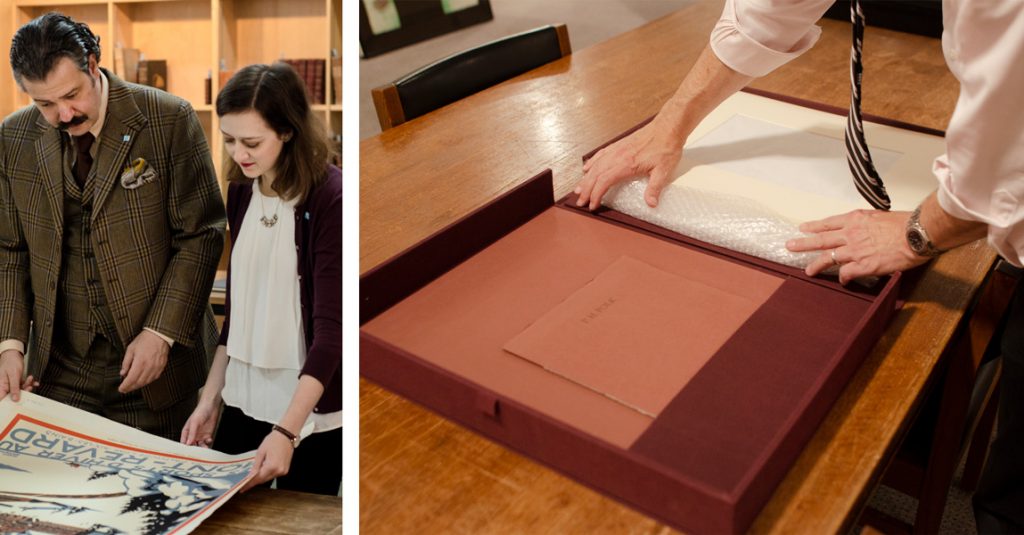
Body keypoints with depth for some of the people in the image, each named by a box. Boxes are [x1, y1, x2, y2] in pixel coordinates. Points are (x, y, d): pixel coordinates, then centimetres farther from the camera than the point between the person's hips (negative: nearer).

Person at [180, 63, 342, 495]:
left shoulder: (330, 198, -16)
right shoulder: (241, 192, 4)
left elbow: (331, 328, -19)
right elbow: (237, 308, 11)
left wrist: (286, 430, -25)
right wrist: (210, 399, 9)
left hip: (312, 410, -6)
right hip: (246, 399, 6)